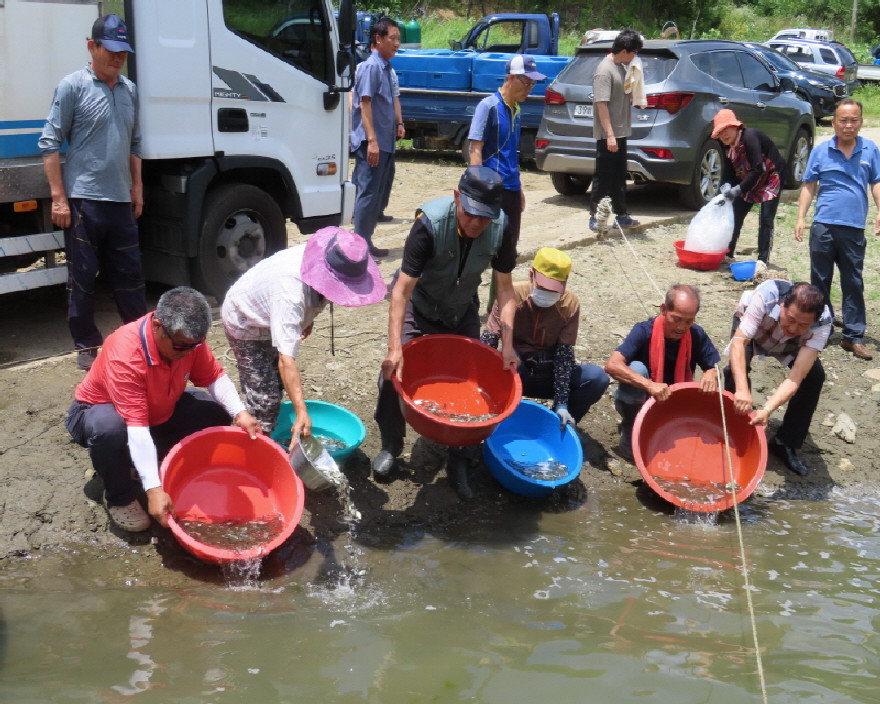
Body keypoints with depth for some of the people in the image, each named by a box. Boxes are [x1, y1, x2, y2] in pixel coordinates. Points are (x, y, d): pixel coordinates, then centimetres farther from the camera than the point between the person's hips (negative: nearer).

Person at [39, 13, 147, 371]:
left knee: (130, 274, 12)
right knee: (82, 278, 2)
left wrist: (137, 186, 16)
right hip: (83, 201, -5)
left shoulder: (129, 90, 14)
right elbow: (50, 143, -6)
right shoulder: (73, 86, -4)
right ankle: (86, 346, 13)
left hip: (120, 201, 5)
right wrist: (58, 197, -11)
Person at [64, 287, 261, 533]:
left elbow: (214, 376, -5)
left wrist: (239, 413, -23)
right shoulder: (125, 355, -39)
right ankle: (120, 498, -12)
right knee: (109, 429, -41)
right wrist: (153, 489, -45)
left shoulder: (187, 338, -20)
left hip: (159, 412, 6)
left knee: (217, 414, -9)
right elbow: (136, 428, -42)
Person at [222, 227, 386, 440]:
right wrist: (301, 412, -55)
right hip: (245, 325, -8)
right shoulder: (289, 294, -46)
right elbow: (286, 359, -50)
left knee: (279, 383, 18)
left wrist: (308, 318, 4)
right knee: (264, 398, -14)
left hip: (270, 318, 8)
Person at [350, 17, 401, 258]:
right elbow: (365, 103, -18)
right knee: (368, 192, -7)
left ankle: (366, 242, 20)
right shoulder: (370, 66, -12)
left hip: (383, 143, 10)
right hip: (370, 142, -10)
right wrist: (372, 140, -24)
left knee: (375, 193, 13)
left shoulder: (384, 67, 16)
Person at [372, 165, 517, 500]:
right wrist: (395, 348, -40)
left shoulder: (500, 228, -24)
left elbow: (505, 288, -15)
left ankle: (459, 462, 15)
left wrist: (507, 344, -23)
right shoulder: (430, 223, -35)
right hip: (419, 306, -3)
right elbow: (403, 289, -34)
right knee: (393, 373, -12)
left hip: (462, 310, 3)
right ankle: (390, 446, 14)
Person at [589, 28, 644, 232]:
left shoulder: (622, 67, 12)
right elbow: (601, 104, -22)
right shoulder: (604, 70, -17)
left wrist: (632, 94, 4)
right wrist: (610, 134, -25)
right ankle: (595, 218, 5)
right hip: (607, 136, -10)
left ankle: (621, 215, 24)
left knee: (619, 177, 15)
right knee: (604, 177, -3)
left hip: (620, 132, 10)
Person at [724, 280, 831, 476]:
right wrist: (742, 390, -56)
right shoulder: (766, 296, -44)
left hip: (789, 345, 2)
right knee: (736, 369, -28)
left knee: (815, 375, -20)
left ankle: (786, 444, -2)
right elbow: (738, 342, -43)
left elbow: (796, 378, -40)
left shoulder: (822, 324, -37)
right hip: (750, 328, -2)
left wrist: (767, 410, -54)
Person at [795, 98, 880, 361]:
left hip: (854, 229, 0)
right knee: (820, 281, 8)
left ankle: (853, 337, 9)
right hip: (823, 226, 0)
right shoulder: (820, 151, 4)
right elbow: (809, 186, 8)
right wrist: (800, 218, -1)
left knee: (854, 283, 3)